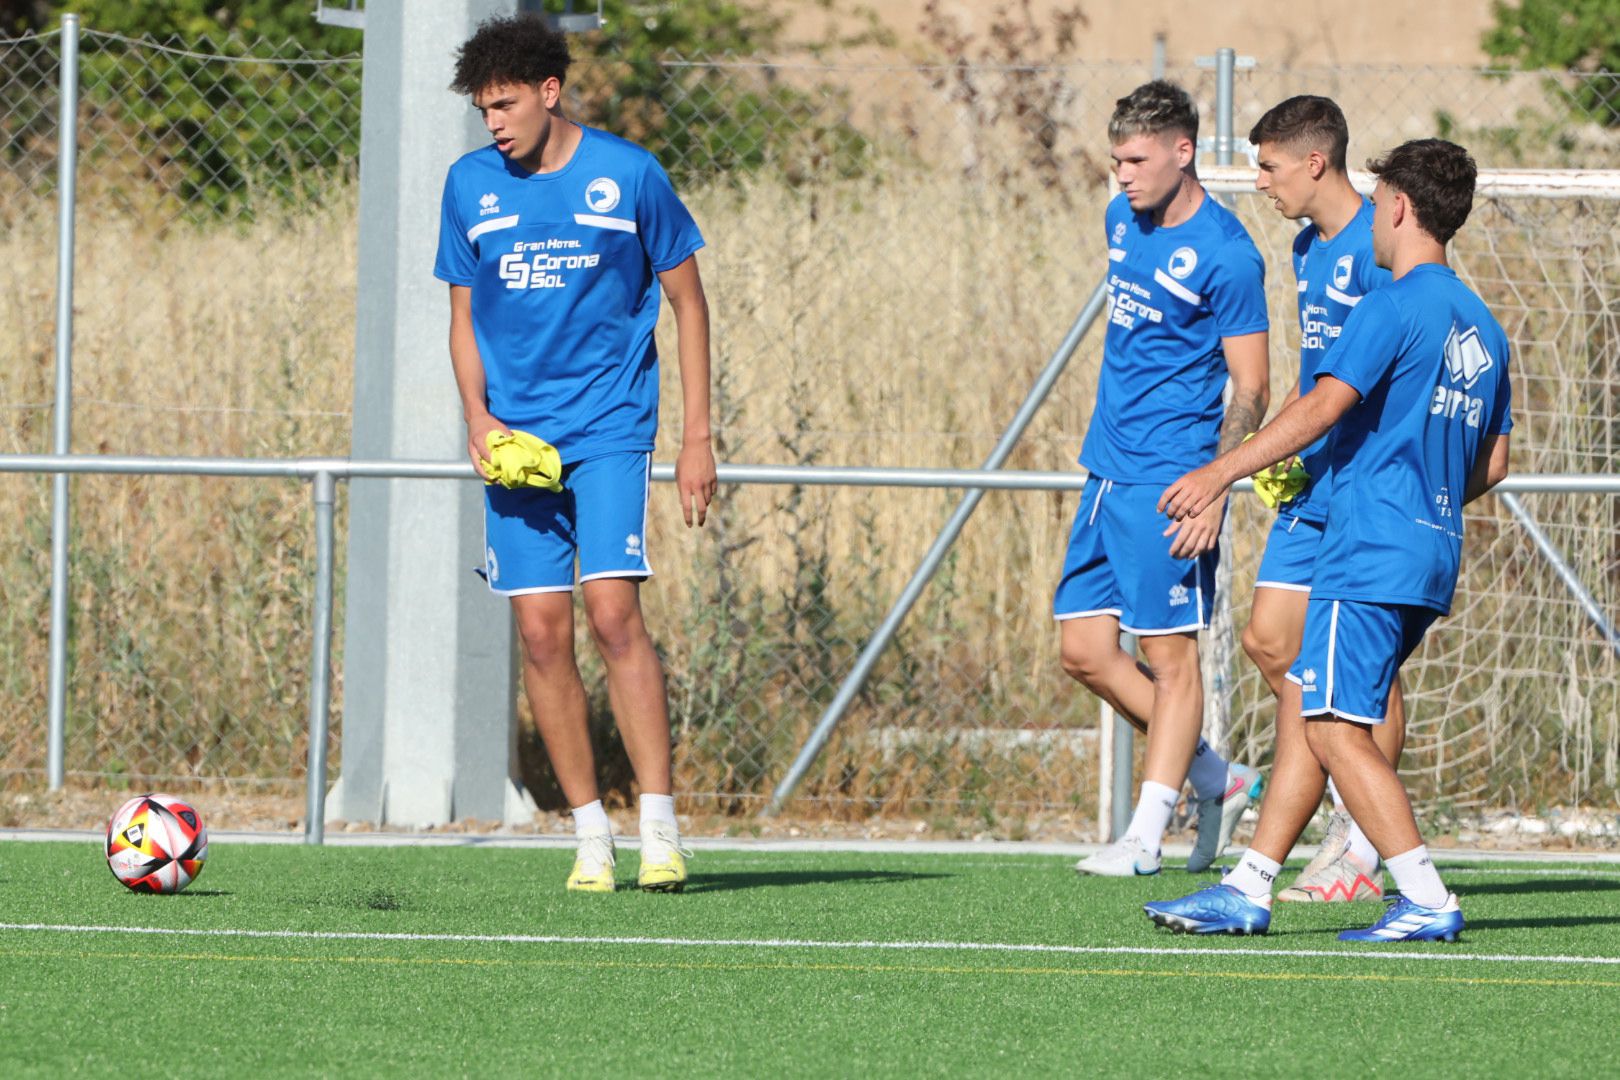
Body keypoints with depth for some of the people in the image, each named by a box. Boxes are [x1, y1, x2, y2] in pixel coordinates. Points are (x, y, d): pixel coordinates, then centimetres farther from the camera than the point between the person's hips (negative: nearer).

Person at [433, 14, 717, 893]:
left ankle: (659, 831, -15)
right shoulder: (470, 186, 6)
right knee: (542, 631, -1)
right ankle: (591, 837, 7)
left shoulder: (628, 176, -2)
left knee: (612, 612, -17)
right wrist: (477, 417, -3)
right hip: (515, 436, 3)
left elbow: (687, 302, 5)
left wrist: (696, 439, 1)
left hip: (609, 425, -3)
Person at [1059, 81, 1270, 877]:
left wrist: (1214, 492, -21)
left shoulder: (1226, 256, -13)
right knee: (1084, 650, 6)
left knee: (1170, 653, -3)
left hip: (1168, 481, -9)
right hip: (1108, 472, 9)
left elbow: (1249, 390, -12)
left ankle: (1147, 833, 1)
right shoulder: (1124, 221, 10)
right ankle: (1217, 780, 19)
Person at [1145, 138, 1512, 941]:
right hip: (1432, 558, 9)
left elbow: (1324, 407, -21)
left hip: (1370, 555, -9)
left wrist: (1221, 473, -19)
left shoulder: (1393, 308, -11)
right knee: (1301, 709, 13)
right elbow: (1492, 464, 20)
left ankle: (1428, 903, -15)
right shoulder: (1481, 326, 16)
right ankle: (1248, 891, 13)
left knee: (1337, 729, -9)